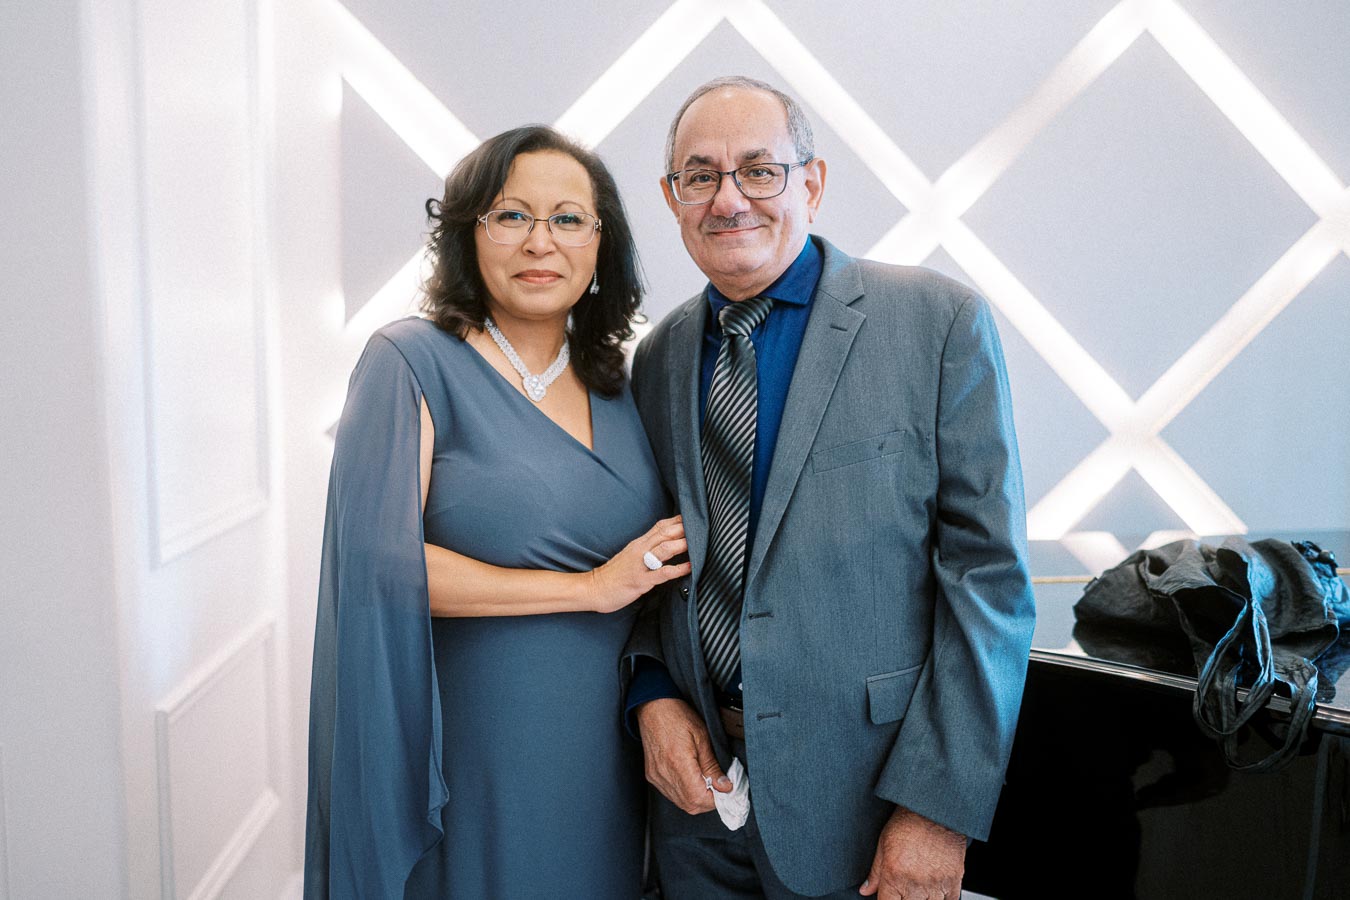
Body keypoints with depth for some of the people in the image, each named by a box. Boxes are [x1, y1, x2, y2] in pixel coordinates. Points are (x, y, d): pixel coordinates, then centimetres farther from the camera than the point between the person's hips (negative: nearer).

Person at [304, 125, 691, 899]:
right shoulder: (412, 362, -8)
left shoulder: (616, 386, 7)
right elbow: (377, 560, -17)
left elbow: (658, 583, 12)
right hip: (467, 775, -4)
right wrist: (588, 588, -15)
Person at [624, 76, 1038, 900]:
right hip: (699, 781, 4)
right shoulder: (660, 355, 5)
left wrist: (941, 806, -15)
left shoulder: (940, 321, -9)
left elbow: (989, 572, -12)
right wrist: (651, 694, -4)